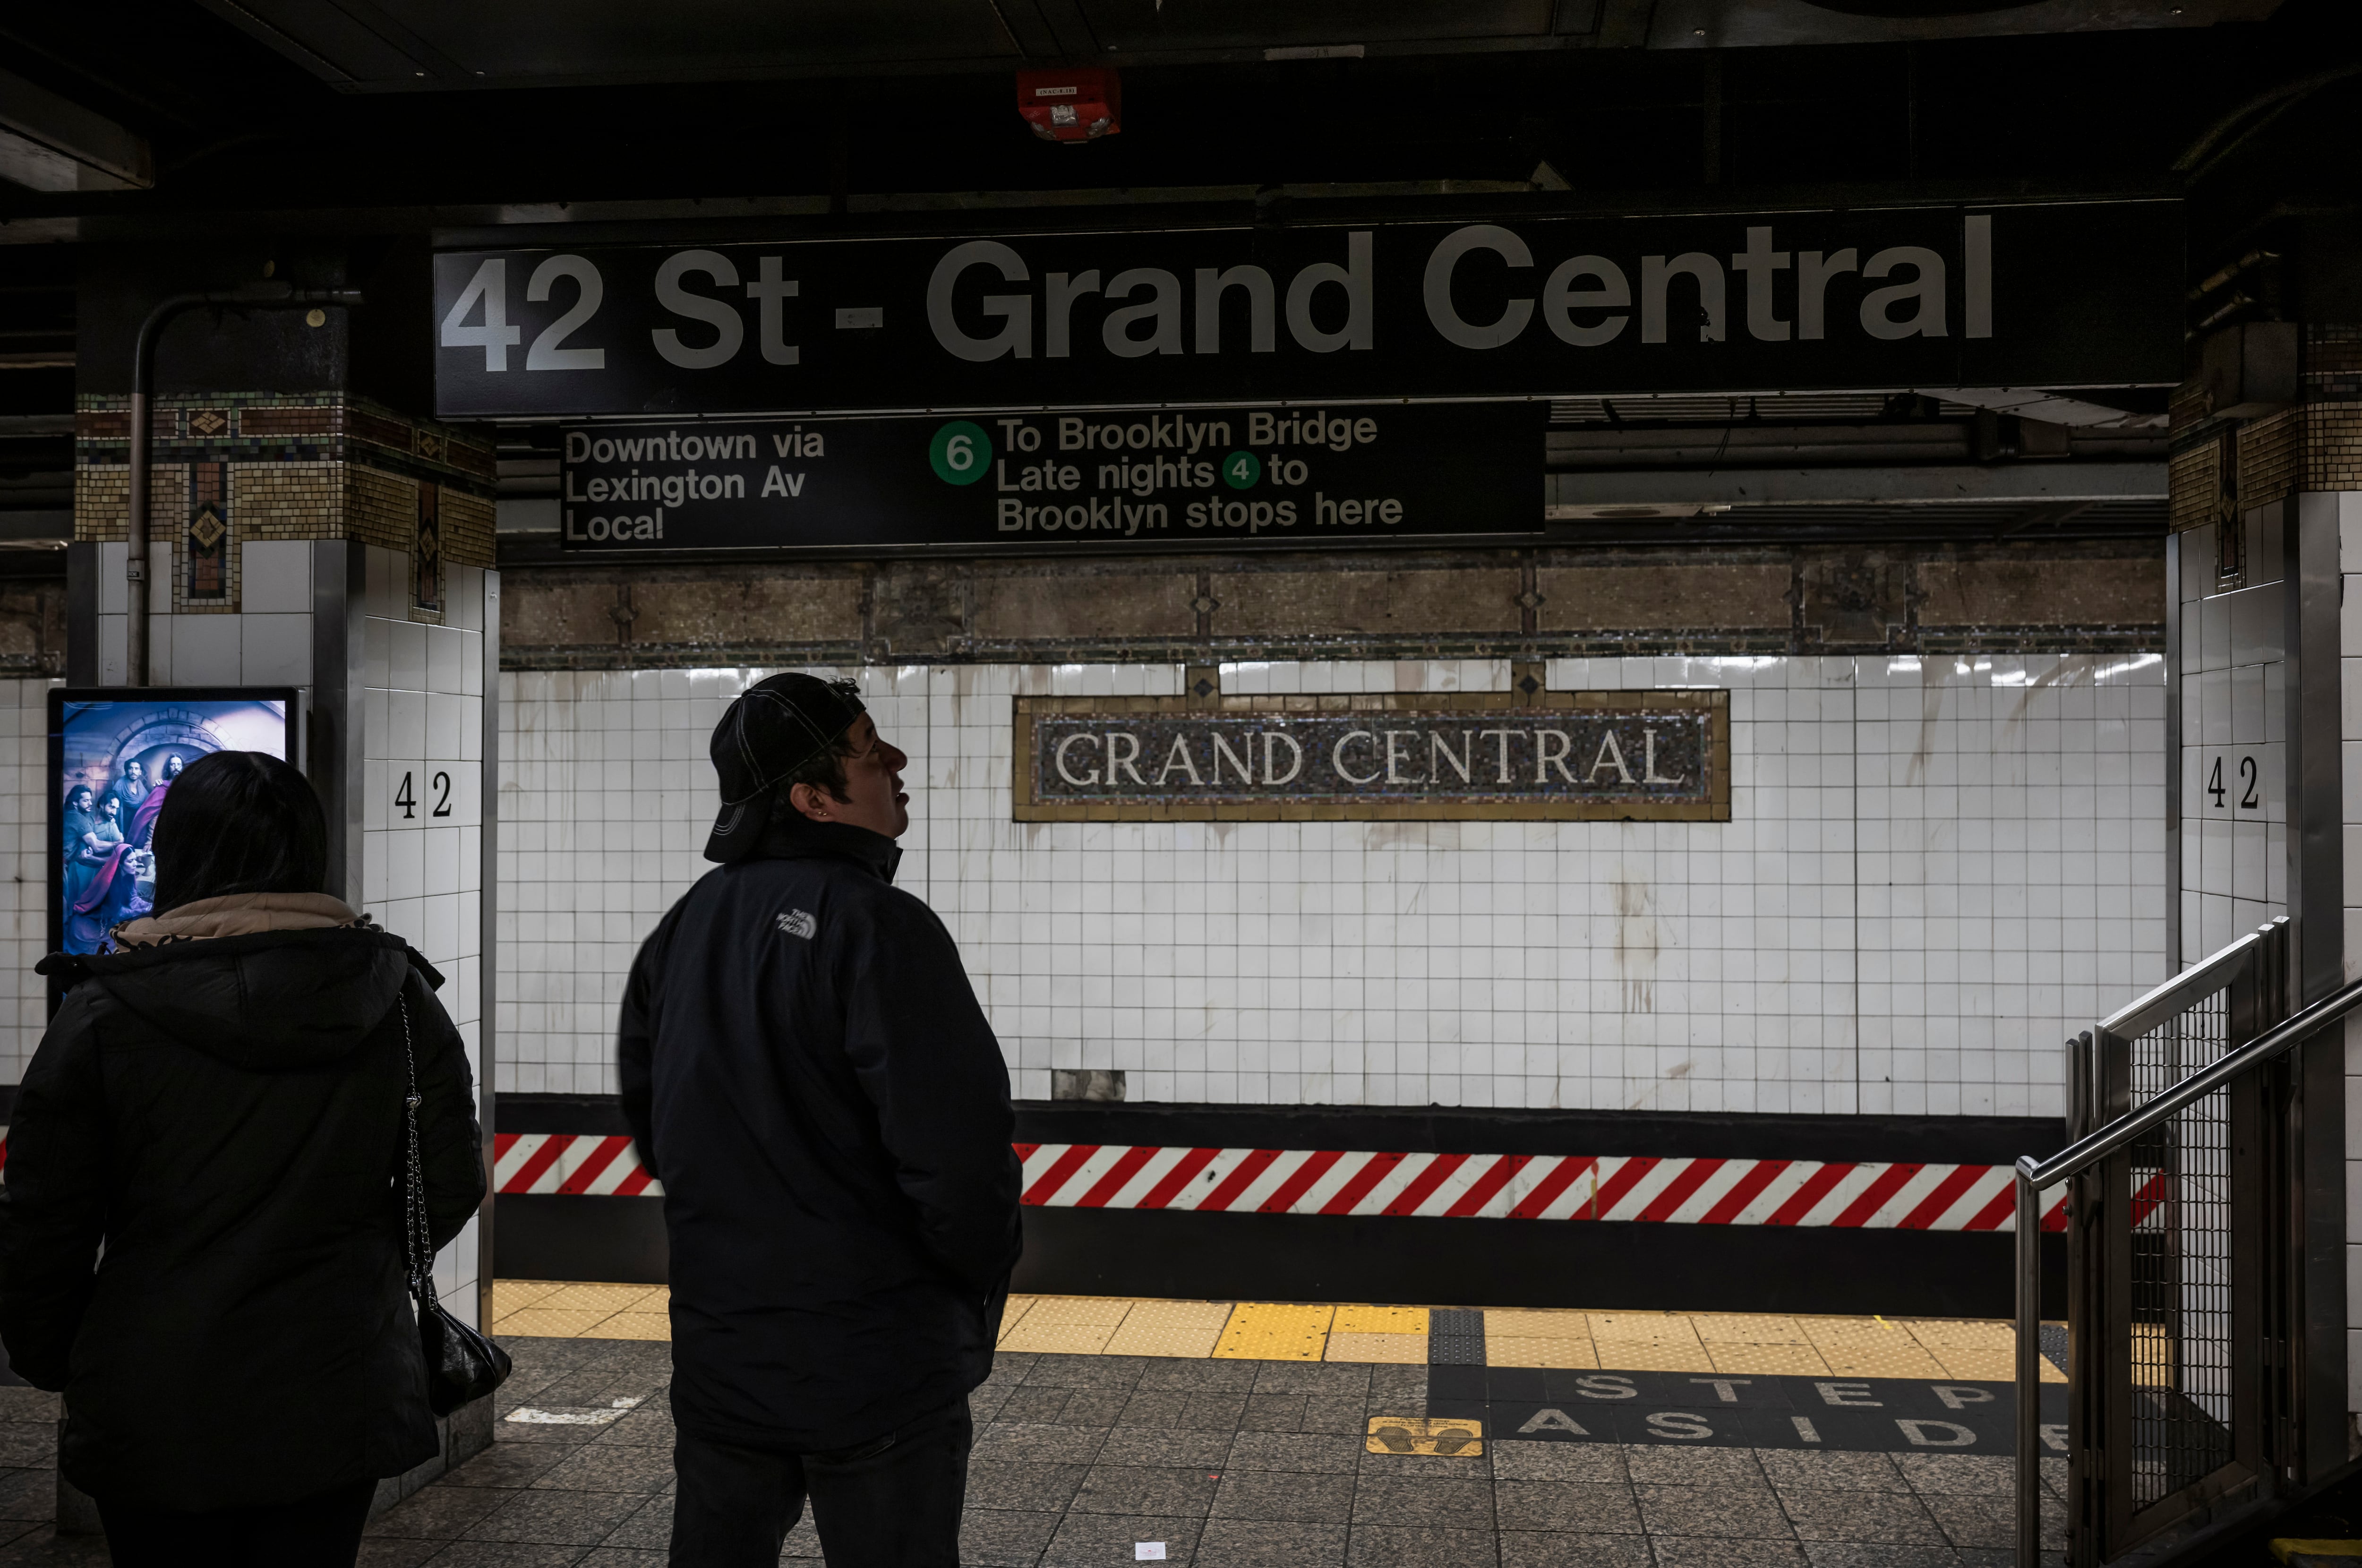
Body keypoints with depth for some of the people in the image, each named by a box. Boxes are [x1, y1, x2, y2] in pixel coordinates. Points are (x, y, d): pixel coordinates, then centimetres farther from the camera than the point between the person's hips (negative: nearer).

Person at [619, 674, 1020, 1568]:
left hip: (717, 1352, 7)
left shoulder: (683, 931, 6)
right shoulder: (877, 927, -19)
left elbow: (643, 1111, 16)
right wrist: (979, 1294, -6)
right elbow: (958, 1150, -24)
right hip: (875, 1365, -7)